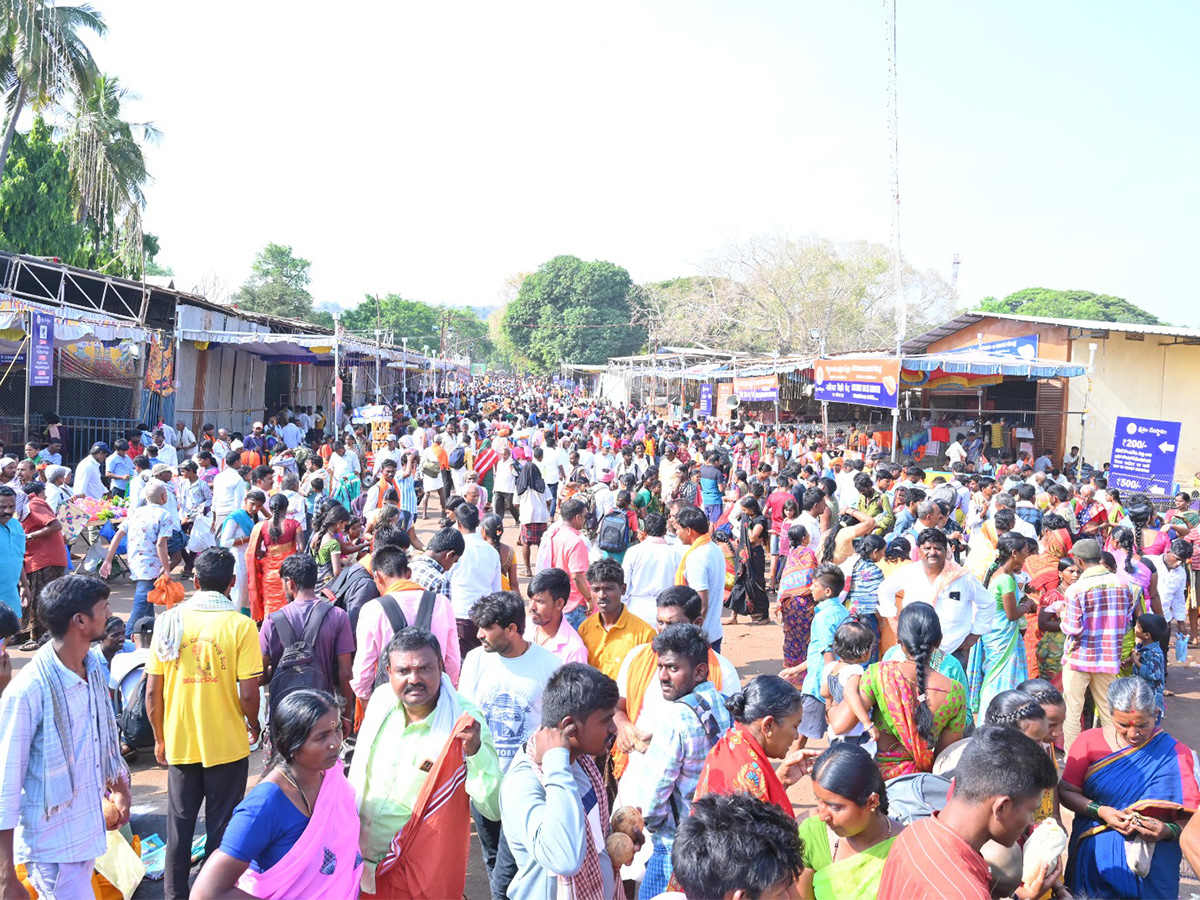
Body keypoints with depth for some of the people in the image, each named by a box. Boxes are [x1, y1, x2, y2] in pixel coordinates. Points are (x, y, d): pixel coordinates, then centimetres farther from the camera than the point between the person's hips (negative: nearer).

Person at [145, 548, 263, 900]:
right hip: (227, 745, -3)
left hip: (180, 743, 3)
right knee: (221, 826, 11)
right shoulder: (241, 625, -12)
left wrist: (160, 738, 13)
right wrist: (253, 727, 6)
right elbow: (248, 693, -15)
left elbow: (152, 692, -2)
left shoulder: (169, 621, -4)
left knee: (179, 825, 18)